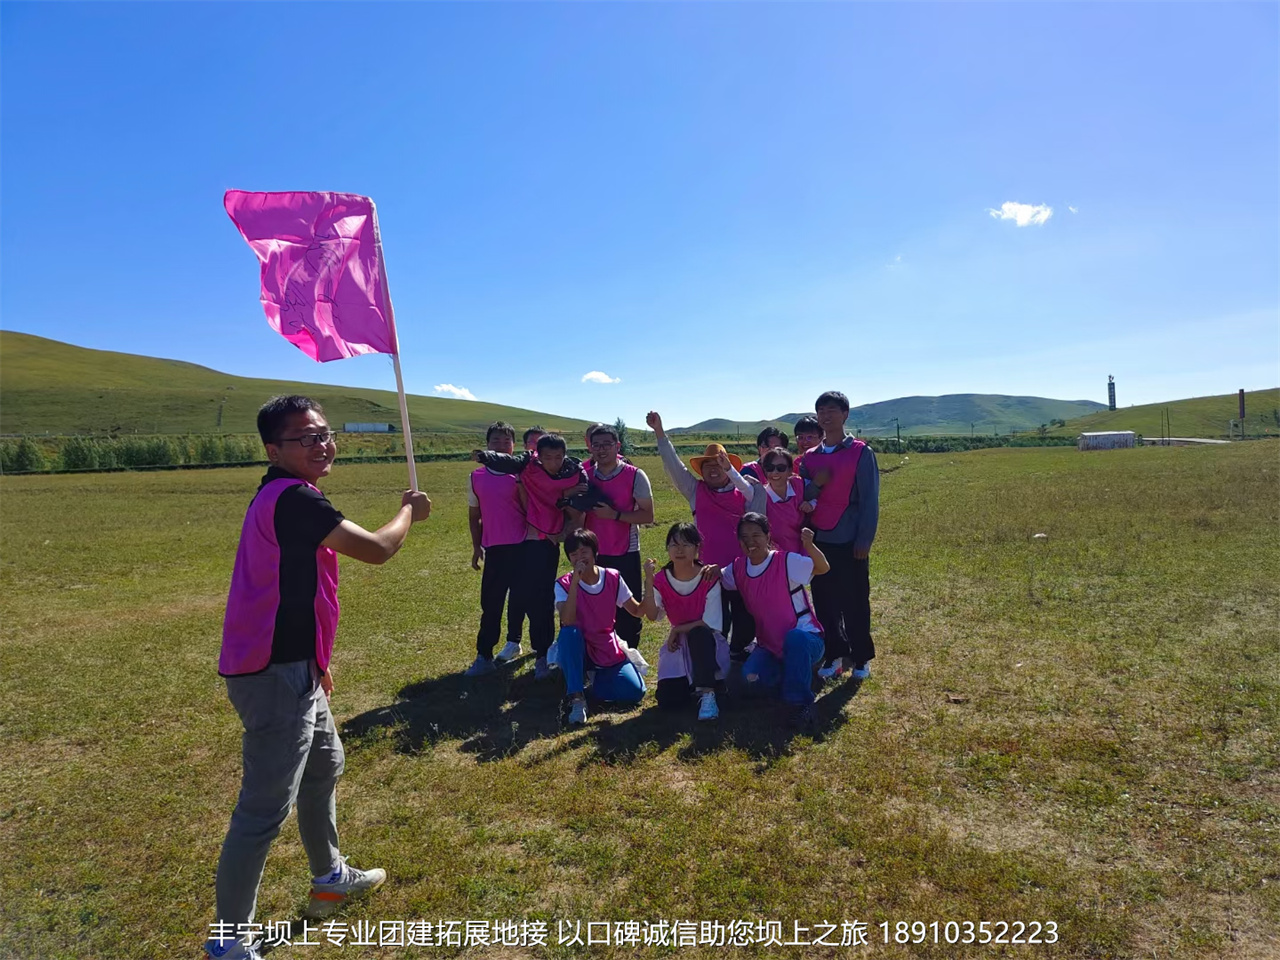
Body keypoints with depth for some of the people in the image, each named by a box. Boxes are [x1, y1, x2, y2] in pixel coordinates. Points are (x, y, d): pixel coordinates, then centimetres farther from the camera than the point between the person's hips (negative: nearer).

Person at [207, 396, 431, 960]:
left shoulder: (281, 496, 12)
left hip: (289, 666, 11)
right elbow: (376, 550, -24)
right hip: (275, 676, -11)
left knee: (324, 766, 25)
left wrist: (316, 659, 24)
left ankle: (330, 878, 44)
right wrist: (409, 511, -3)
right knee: (265, 809, -1)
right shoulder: (293, 497, -21)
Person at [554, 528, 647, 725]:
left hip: (608, 650, 2)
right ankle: (576, 696, -27)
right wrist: (575, 581, -33)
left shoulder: (613, 578, -5)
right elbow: (567, 622, -28)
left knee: (635, 691, -20)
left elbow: (637, 611, 0)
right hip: (579, 651, -2)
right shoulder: (564, 584, -12)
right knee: (568, 632, -36)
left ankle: (598, 678, 10)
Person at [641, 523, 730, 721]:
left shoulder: (709, 578, -14)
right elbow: (652, 616, -20)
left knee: (698, 633, -39)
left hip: (706, 642, -3)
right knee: (667, 700, -16)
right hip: (678, 645, 3)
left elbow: (710, 624, -17)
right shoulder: (661, 580, -5)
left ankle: (707, 694, -28)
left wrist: (677, 630, -15)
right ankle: (689, 682, 18)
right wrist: (648, 581, -31)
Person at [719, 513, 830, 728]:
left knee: (795, 638, -40)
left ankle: (801, 703, -22)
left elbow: (822, 568, -27)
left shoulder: (786, 562, -16)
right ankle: (793, 671, 12)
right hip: (769, 646, 5)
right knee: (752, 678, -23)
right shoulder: (738, 568, 0)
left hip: (805, 639, -5)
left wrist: (809, 546, -47)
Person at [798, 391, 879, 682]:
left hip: (849, 540, -4)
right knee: (824, 602, 7)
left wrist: (864, 540, -11)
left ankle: (861, 658, 17)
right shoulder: (810, 458, 10)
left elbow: (870, 499, -6)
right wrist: (814, 484, -12)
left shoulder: (861, 453, -3)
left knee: (855, 601, 3)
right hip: (818, 540, 4)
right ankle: (835, 655, 19)